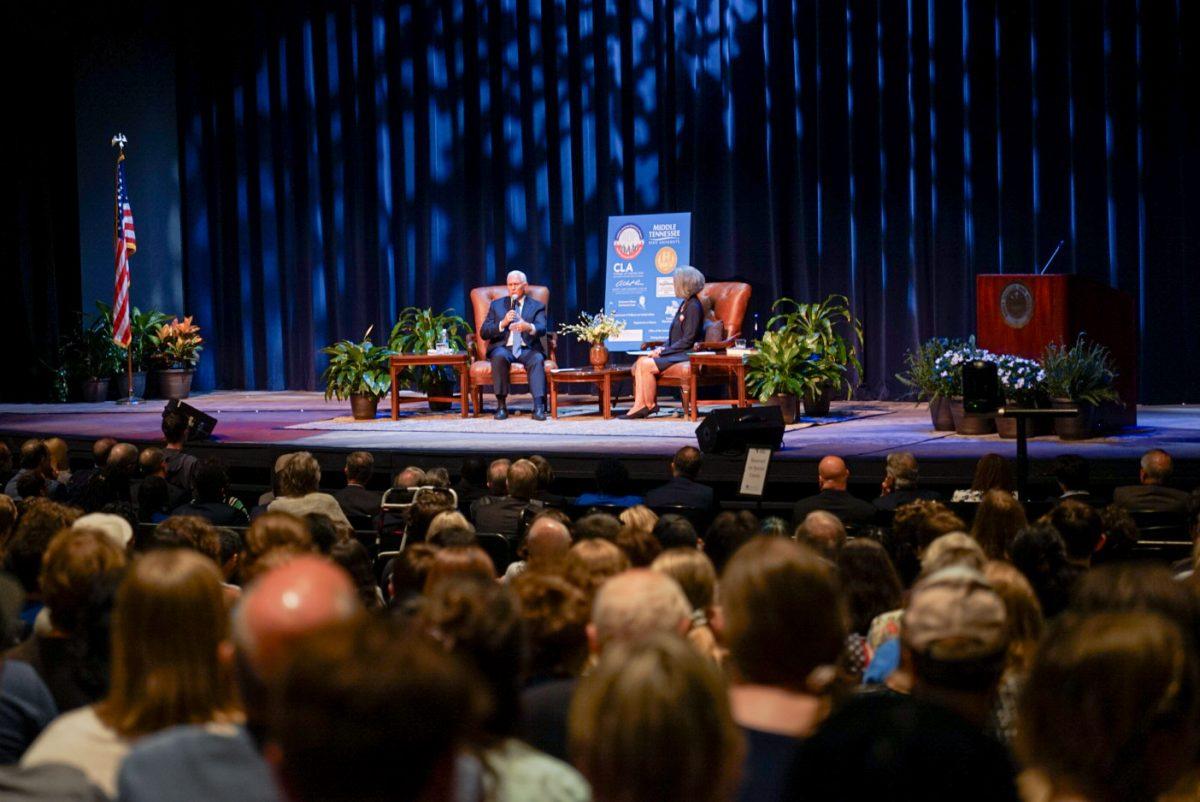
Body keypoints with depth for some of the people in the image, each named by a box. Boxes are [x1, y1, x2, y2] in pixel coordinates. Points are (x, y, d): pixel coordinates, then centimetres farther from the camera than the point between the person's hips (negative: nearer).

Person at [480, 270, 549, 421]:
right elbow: (483, 333, 7)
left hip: (527, 349, 0)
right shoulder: (497, 305, 16)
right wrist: (503, 323, -12)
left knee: (537, 359, -34)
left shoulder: (537, 306, 13)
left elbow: (542, 329, -7)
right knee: (499, 356, -35)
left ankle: (539, 406, -43)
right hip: (503, 347, 0)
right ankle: (501, 405, -30)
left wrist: (529, 327, -32)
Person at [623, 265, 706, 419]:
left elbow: (688, 340, -19)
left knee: (646, 365, -22)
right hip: (676, 353, 10)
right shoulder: (684, 304, 16)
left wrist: (663, 352, -15)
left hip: (686, 354, -10)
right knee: (640, 362, -4)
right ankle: (639, 405, -12)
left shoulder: (693, 307, -14)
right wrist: (662, 348, 3)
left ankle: (650, 405, -8)